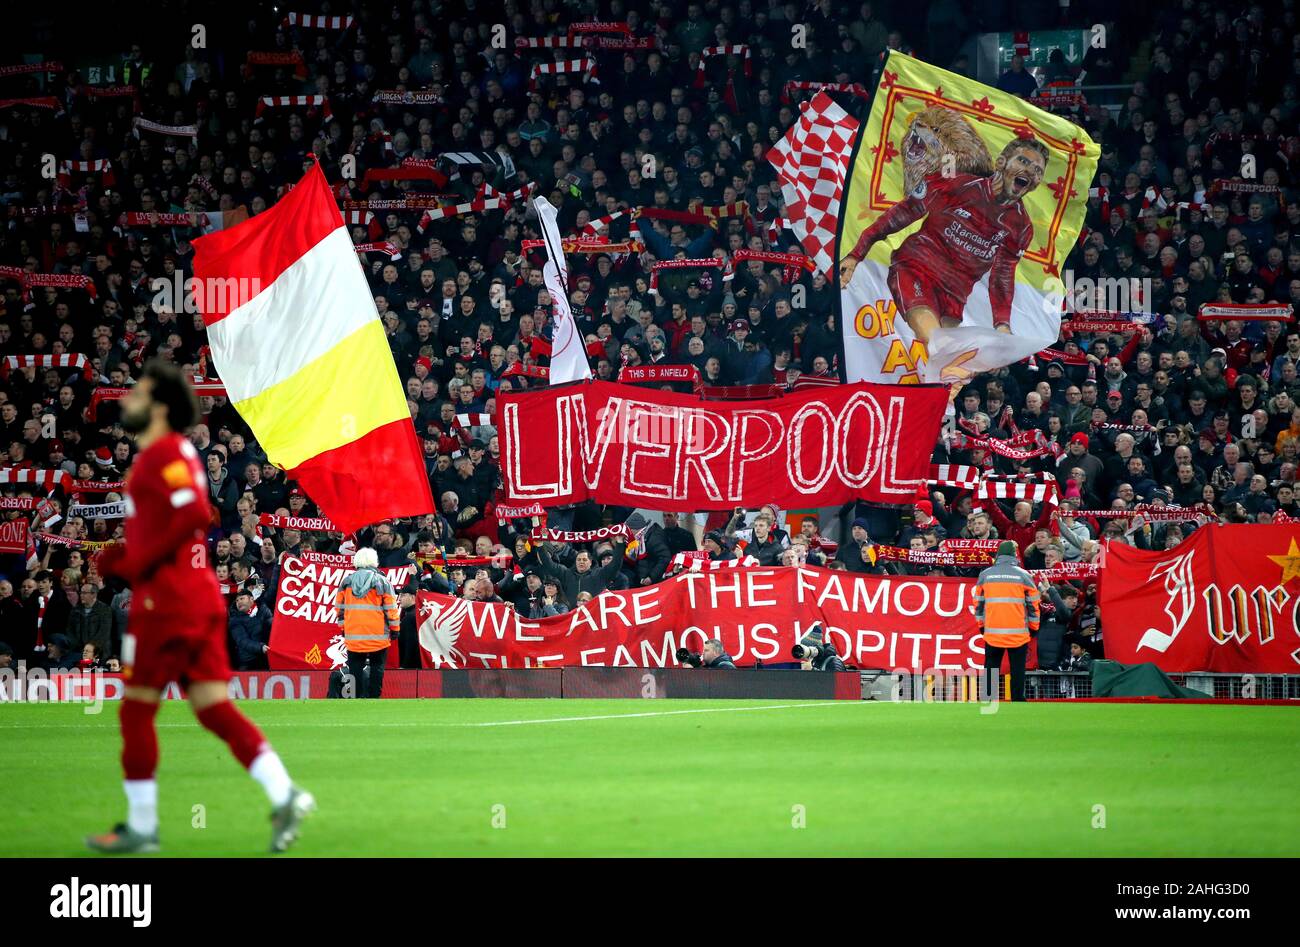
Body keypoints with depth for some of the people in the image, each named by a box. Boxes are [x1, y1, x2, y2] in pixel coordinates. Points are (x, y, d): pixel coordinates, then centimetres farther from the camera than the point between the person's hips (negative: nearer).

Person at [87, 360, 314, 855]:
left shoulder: (163, 454, -12)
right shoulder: (175, 453, 18)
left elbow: (194, 515, -26)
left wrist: (138, 564, -18)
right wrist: (126, 554, 14)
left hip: (164, 599, -9)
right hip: (200, 595, 9)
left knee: (136, 710, 1)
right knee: (215, 708, 4)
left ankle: (141, 828, 7)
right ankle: (284, 795, -10)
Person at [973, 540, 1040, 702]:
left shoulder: (985, 575, 3)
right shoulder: (1023, 576, -1)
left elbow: (978, 603, 10)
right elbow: (1033, 605, 2)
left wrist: (981, 625, 22)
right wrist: (1034, 628, 14)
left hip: (992, 634, 2)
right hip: (1018, 634, -2)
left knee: (991, 670, 10)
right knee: (1017, 671, 3)